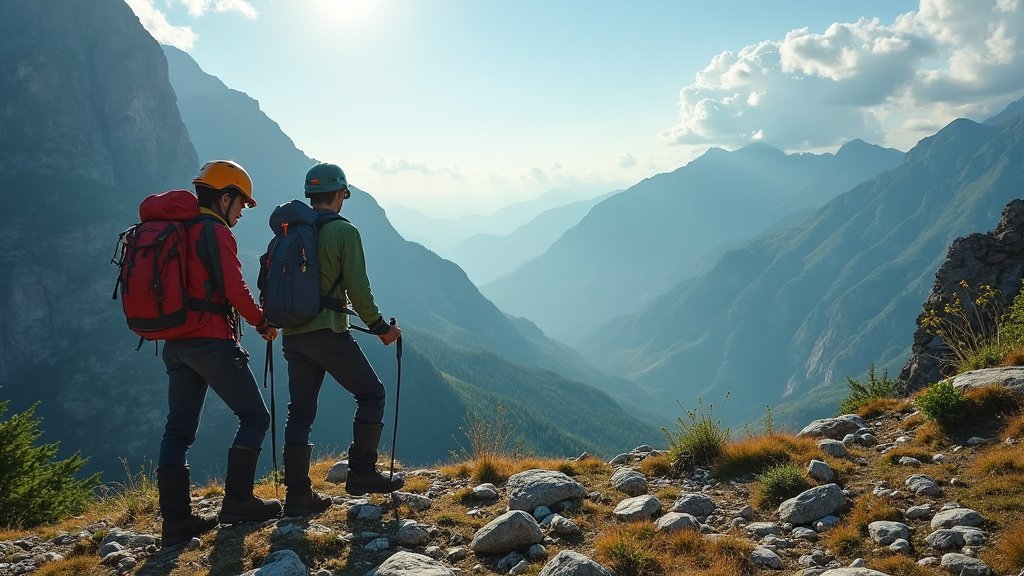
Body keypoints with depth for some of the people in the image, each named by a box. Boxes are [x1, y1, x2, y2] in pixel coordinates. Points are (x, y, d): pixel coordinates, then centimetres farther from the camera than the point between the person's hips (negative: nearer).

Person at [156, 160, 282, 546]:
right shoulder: (216, 232, -10)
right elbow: (235, 289, -16)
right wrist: (263, 322, -3)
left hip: (176, 344, 9)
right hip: (211, 342, -9)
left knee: (178, 429, 9)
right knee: (255, 417, 2)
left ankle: (175, 519, 10)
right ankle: (237, 502, 1)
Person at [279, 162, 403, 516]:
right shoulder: (344, 231, -5)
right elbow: (357, 289, -10)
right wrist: (381, 328, 1)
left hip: (293, 336, 6)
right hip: (328, 333, -6)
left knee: (300, 411, 10)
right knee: (371, 393, 9)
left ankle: (297, 495, 10)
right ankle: (362, 474, 7)